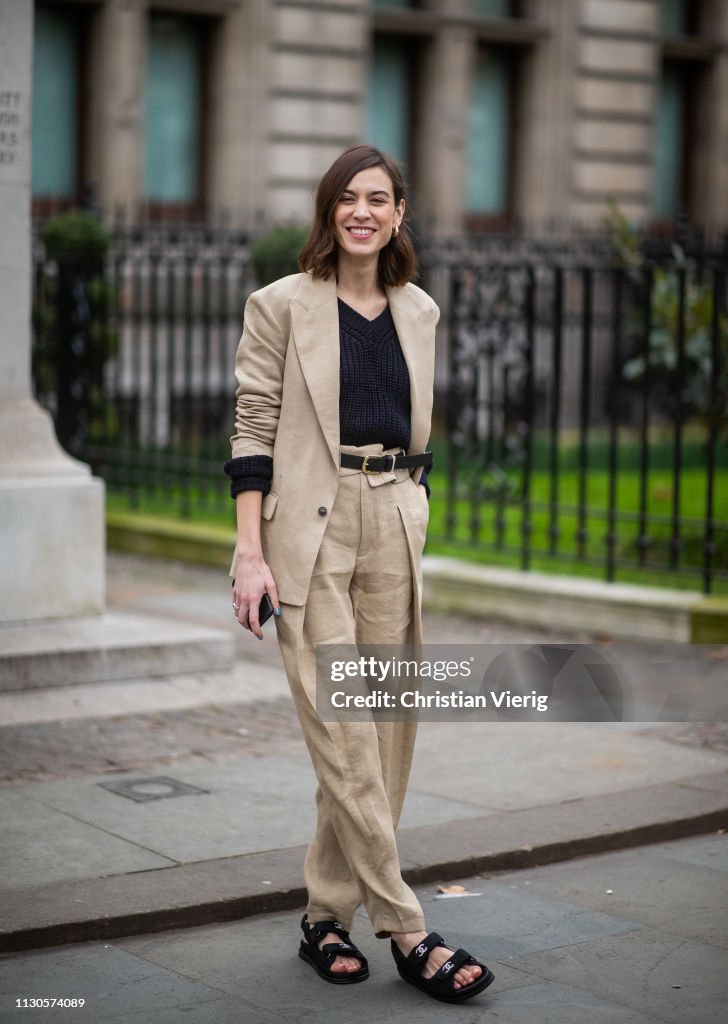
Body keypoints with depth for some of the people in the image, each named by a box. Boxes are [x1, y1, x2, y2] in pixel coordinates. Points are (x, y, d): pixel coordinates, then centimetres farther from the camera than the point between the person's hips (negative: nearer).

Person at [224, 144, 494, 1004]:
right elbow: (253, 430, -5)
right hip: (309, 529, -5)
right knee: (344, 736, -7)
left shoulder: (419, 312, 13)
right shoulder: (282, 306, -1)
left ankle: (328, 916, 17)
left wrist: (415, 522, 15)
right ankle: (405, 931, -2)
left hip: (395, 529, 5)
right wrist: (250, 552, -12)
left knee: (386, 732, 5)